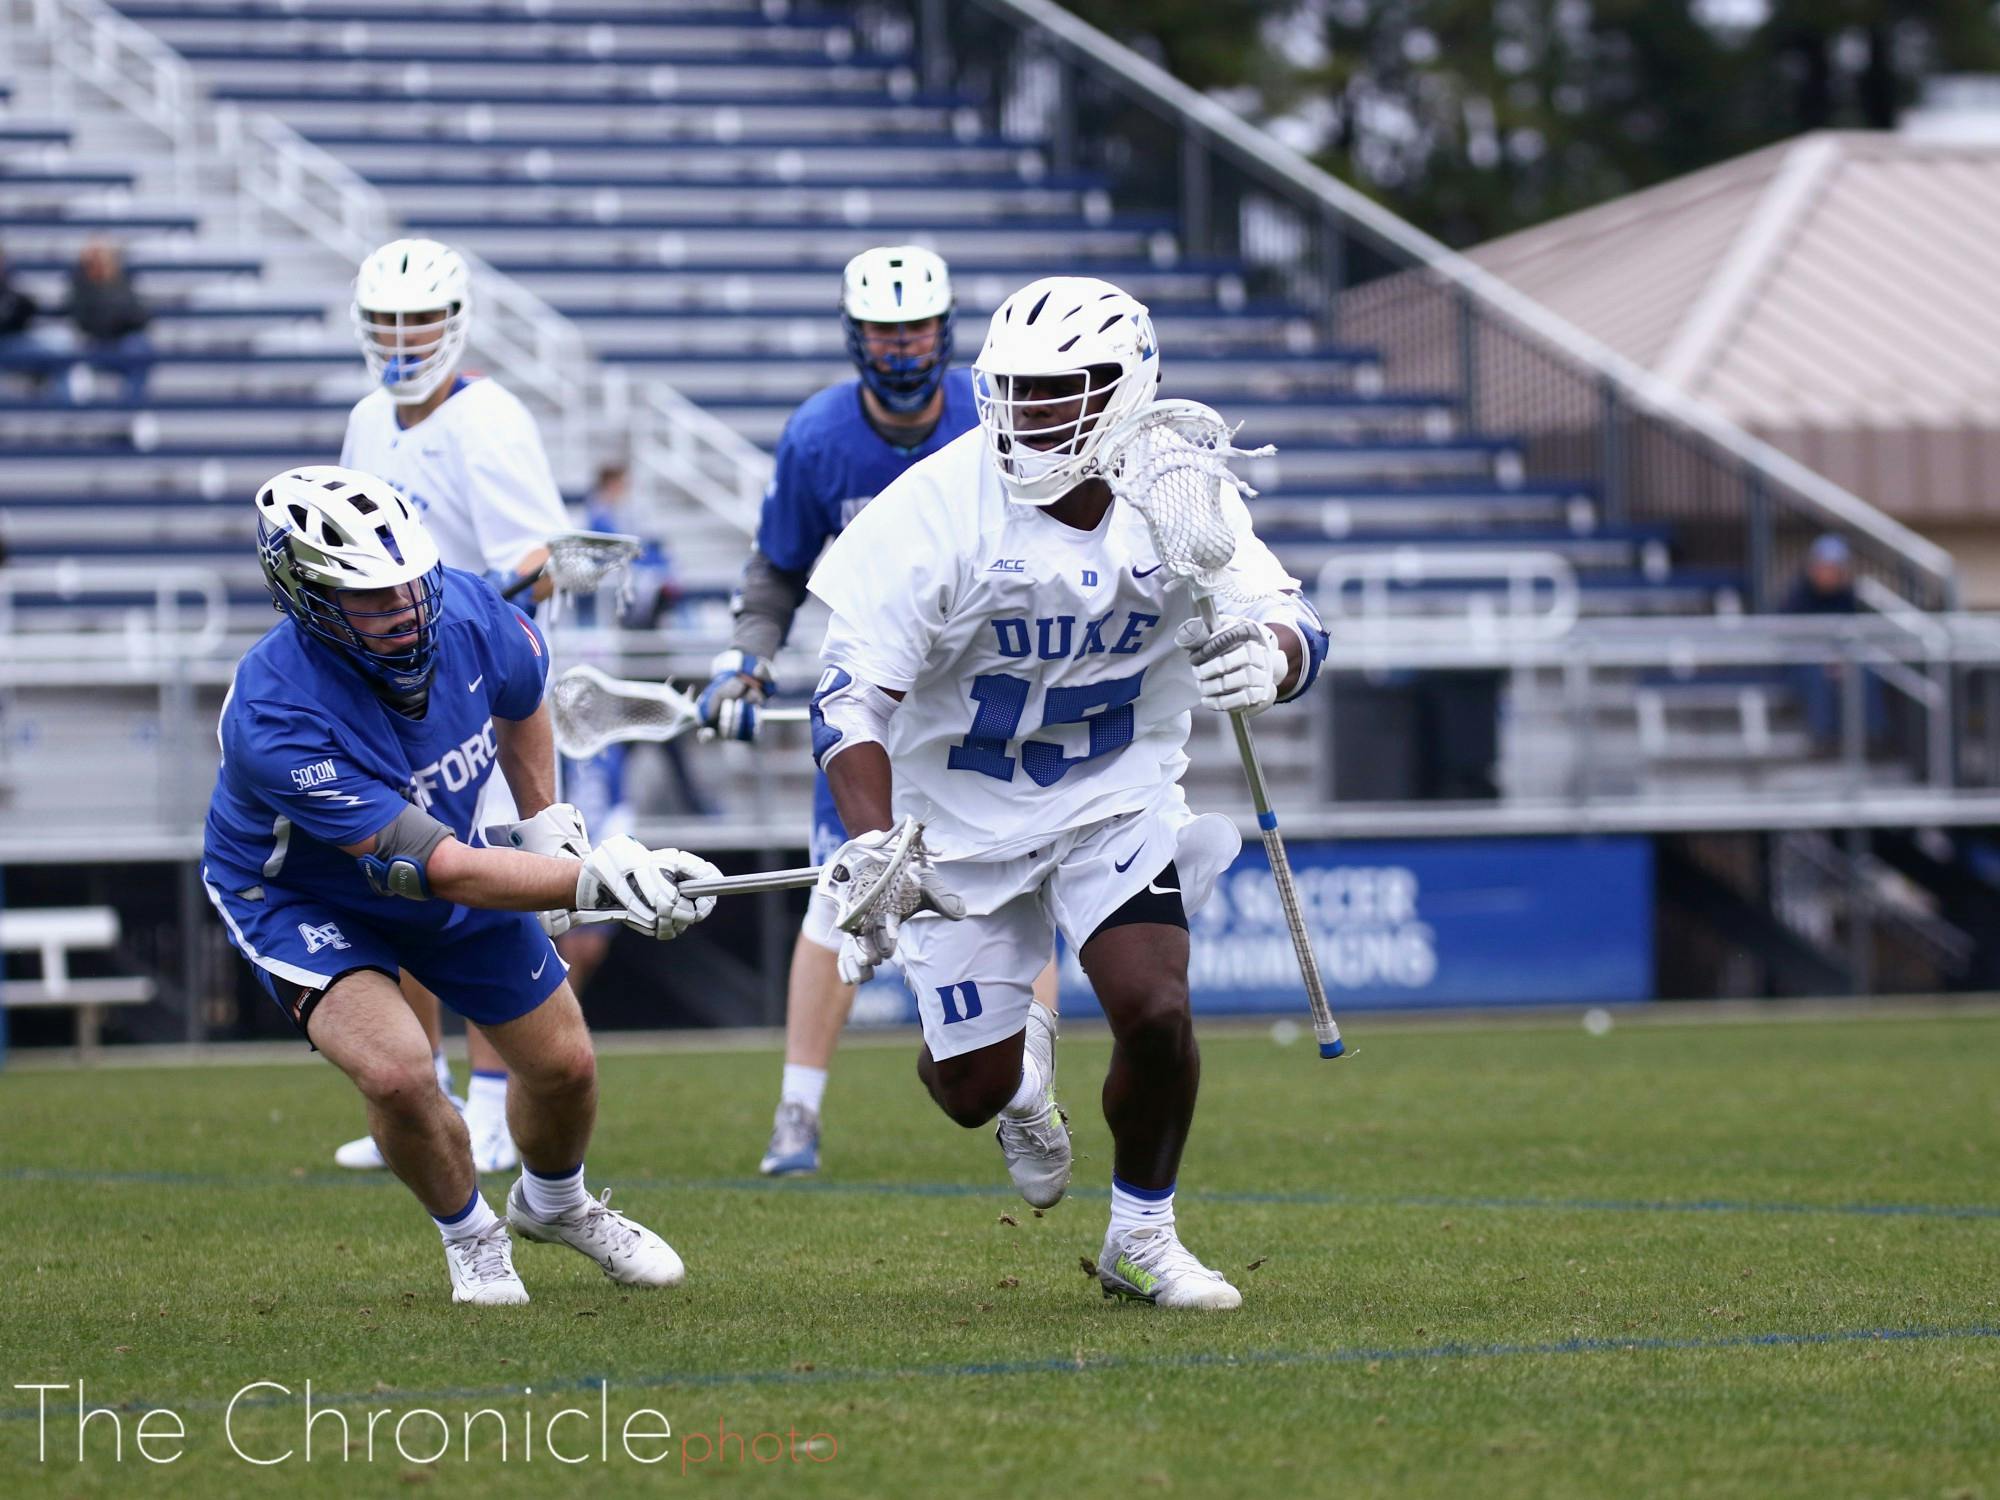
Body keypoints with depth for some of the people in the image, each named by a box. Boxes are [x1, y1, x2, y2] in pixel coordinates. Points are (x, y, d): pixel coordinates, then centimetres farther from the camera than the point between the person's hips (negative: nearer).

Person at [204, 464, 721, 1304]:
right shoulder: (277, 715, -41)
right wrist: (594, 882, -51)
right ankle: (472, 1240, 4)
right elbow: (434, 869, -42)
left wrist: (547, 822, -1)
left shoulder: (465, 613, -25)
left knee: (562, 1065, 10)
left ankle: (553, 1204, 46)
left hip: (448, 857, 6)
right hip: (298, 894, -5)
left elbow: (521, 700, 5)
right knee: (397, 1071, -28)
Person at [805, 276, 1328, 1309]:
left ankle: (1140, 1238, 7)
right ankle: (1022, 1068, 44)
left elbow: (1287, 620, -8)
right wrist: (871, 851, -36)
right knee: (972, 1089, 3)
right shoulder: (939, 509, -23)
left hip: (1118, 798, 1)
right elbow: (851, 697, -23)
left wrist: (1270, 656, -34)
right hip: (962, 817, -1)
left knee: (1155, 1011, -19)